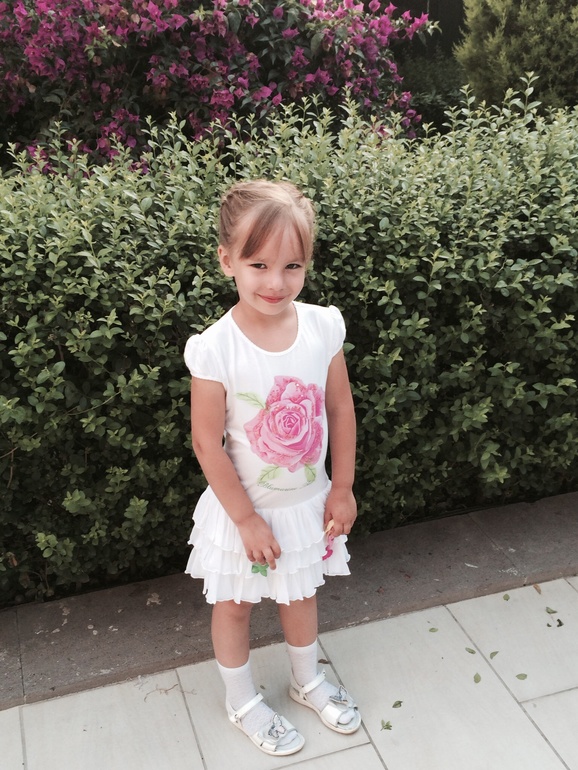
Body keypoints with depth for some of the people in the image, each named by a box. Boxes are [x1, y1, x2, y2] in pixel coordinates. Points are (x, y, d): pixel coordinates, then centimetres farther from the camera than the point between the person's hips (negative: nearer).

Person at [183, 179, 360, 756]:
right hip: (244, 508, -3)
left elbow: (341, 410, -3)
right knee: (234, 605, 18)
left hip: (309, 501, 4)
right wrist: (247, 518, -13)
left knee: (300, 593, 26)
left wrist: (341, 489, 1)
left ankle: (307, 679, 53)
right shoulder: (214, 349, -25)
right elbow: (207, 443, -18)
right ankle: (241, 701, 45)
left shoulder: (323, 327, -15)